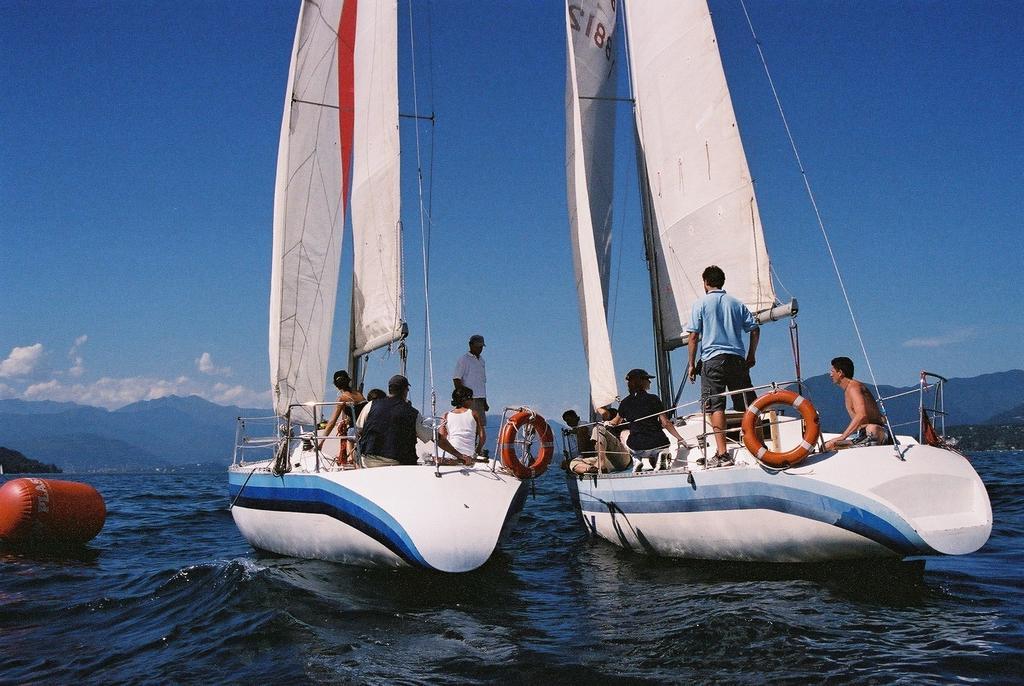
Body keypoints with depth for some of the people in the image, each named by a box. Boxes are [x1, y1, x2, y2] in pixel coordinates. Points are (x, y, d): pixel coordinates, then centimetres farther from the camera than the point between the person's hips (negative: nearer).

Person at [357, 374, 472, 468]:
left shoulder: (372, 405, 6)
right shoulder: (413, 414, 3)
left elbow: (359, 431, 15)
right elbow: (437, 438, 4)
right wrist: (458, 455, 11)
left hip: (369, 460, 2)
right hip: (396, 464, -2)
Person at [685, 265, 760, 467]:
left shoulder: (700, 304, 2)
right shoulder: (736, 303, 13)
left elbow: (693, 336, -3)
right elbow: (755, 330, 9)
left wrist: (692, 364, 3)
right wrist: (751, 356, 21)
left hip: (712, 359, -4)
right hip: (737, 359, 4)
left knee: (716, 406, -7)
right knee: (747, 405, 8)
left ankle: (722, 454, -13)